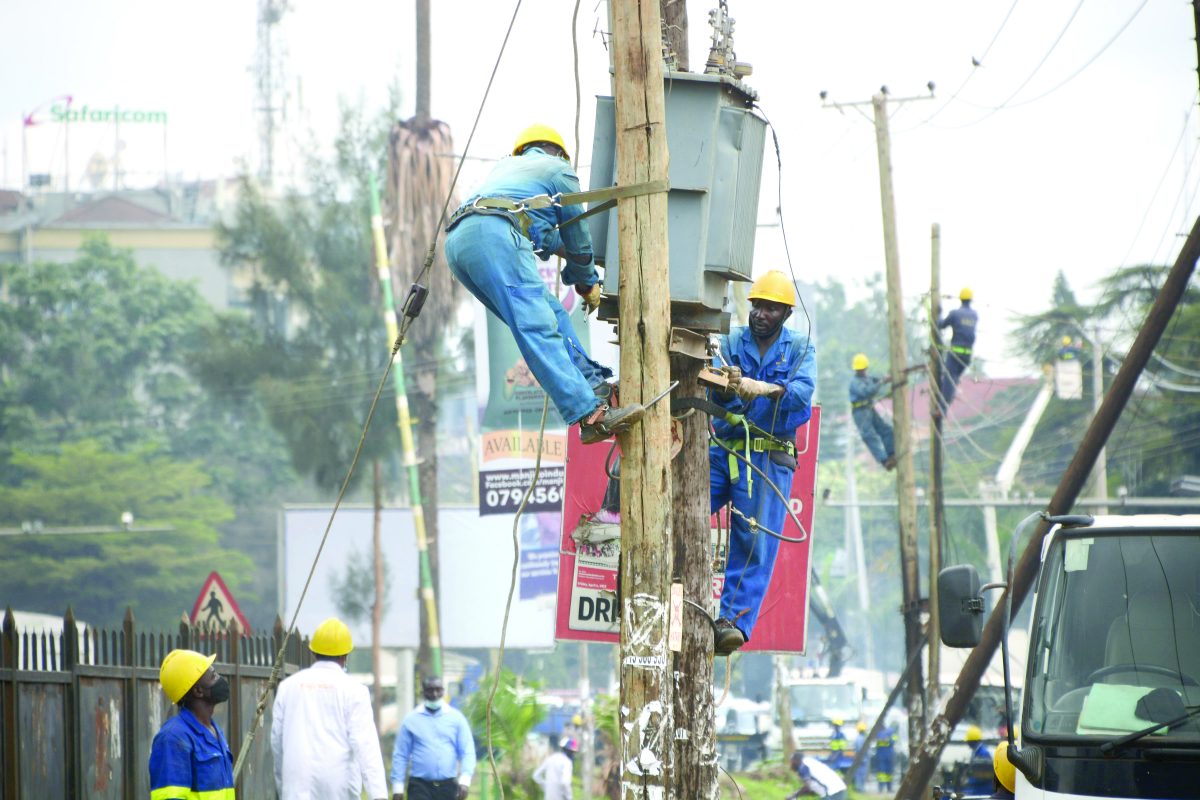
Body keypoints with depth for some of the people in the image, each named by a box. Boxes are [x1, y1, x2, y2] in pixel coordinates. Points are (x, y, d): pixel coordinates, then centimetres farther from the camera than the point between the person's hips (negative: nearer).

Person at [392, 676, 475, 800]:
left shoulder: (456, 718, 4)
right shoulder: (411, 720, 1)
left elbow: (467, 752, 1)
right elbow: (400, 755, 3)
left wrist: (464, 780, -13)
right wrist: (398, 786, -2)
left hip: (448, 785, 2)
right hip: (420, 785, -2)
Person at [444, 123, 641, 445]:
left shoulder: (506, 166, 39)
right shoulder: (559, 170, 22)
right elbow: (577, 235, 28)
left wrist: (555, 245, 64)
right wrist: (588, 283, 42)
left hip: (457, 242, 7)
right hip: (493, 236, -7)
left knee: (551, 313, 11)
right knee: (538, 327, -18)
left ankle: (595, 390, 4)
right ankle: (591, 414, -28)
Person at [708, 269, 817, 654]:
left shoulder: (800, 349, 8)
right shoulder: (731, 343, 11)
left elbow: (803, 392, -12)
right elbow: (714, 394, -5)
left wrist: (767, 389, -31)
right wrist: (726, 387, -30)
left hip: (768, 458, -2)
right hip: (721, 450, 2)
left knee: (755, 543, -10)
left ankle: (734, 620, -14)